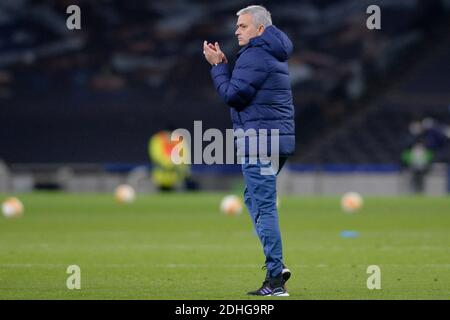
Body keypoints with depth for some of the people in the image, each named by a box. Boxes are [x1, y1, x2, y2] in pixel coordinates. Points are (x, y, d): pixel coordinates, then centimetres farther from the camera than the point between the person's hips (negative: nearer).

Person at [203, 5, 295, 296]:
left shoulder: (254, 56, -11)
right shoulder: (274, 55, 21)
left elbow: (234, 95, -13)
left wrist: (218, 65, -1)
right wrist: (224, 63, 14)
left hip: (259, 141, -10)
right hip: (280, 140, 10)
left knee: (264, 206, -9)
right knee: (254, 197, 19)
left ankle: (275, 279, -11)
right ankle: (276, 264, 12)